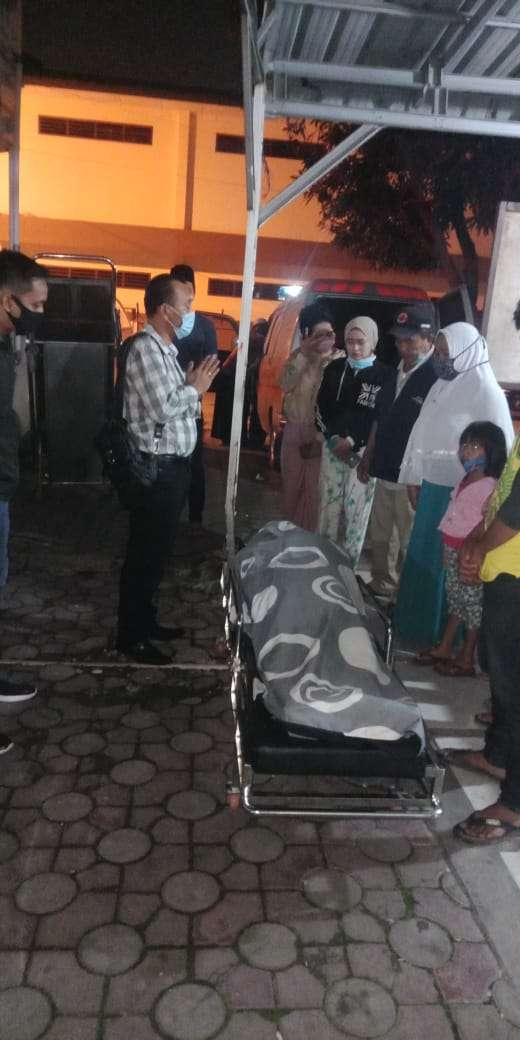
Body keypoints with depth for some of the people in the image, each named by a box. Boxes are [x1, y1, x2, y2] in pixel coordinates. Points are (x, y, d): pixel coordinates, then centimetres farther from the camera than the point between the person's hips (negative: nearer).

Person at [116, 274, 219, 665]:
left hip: (173, 463, 10)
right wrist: (195, 388, -9)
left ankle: (146, 620, 32)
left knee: (159, 550, 18)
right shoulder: (144, 347, -16)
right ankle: (130, 635, 13)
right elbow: (162, 408, -23)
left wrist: (193, 385, 2)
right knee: (145, 553, 0)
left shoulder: (166, 348, 14)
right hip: (155, 467, -10)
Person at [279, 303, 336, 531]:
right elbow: (286, 385, -19)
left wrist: (320, 437, -14)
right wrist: (304, 354, -29)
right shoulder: (297, 356, 0)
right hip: (294, 430, 4)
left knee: (314, 488, 3)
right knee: (291, 484, 16)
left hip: (321, 432, -4)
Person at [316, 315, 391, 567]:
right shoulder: (335, 368, 7)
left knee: (356, 507, -2)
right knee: (329, 503, 9)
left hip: (364, 451, -3)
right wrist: (333, 437, -6)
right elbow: (322, 407, 8)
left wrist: (354, 442, -11)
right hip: (333, 446, 3)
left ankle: (349, 561, 9)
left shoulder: (385, 374, -4)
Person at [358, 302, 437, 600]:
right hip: (385, 473, 8)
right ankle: (382, 585, 36)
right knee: (379, 536, 19)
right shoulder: (395, 373, 10)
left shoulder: (439, 378, -13)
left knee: (410, 544, 4)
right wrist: (368, 458, 19)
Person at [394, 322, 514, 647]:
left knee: (449, 562, 3)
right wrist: (414, 478, 13)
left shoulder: (487, 393, -14)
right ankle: (417, 621, 31)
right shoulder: (441, 388, 10)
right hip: (432, 487, 8)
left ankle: (445, 633, 18)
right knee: (421, 556, 15)